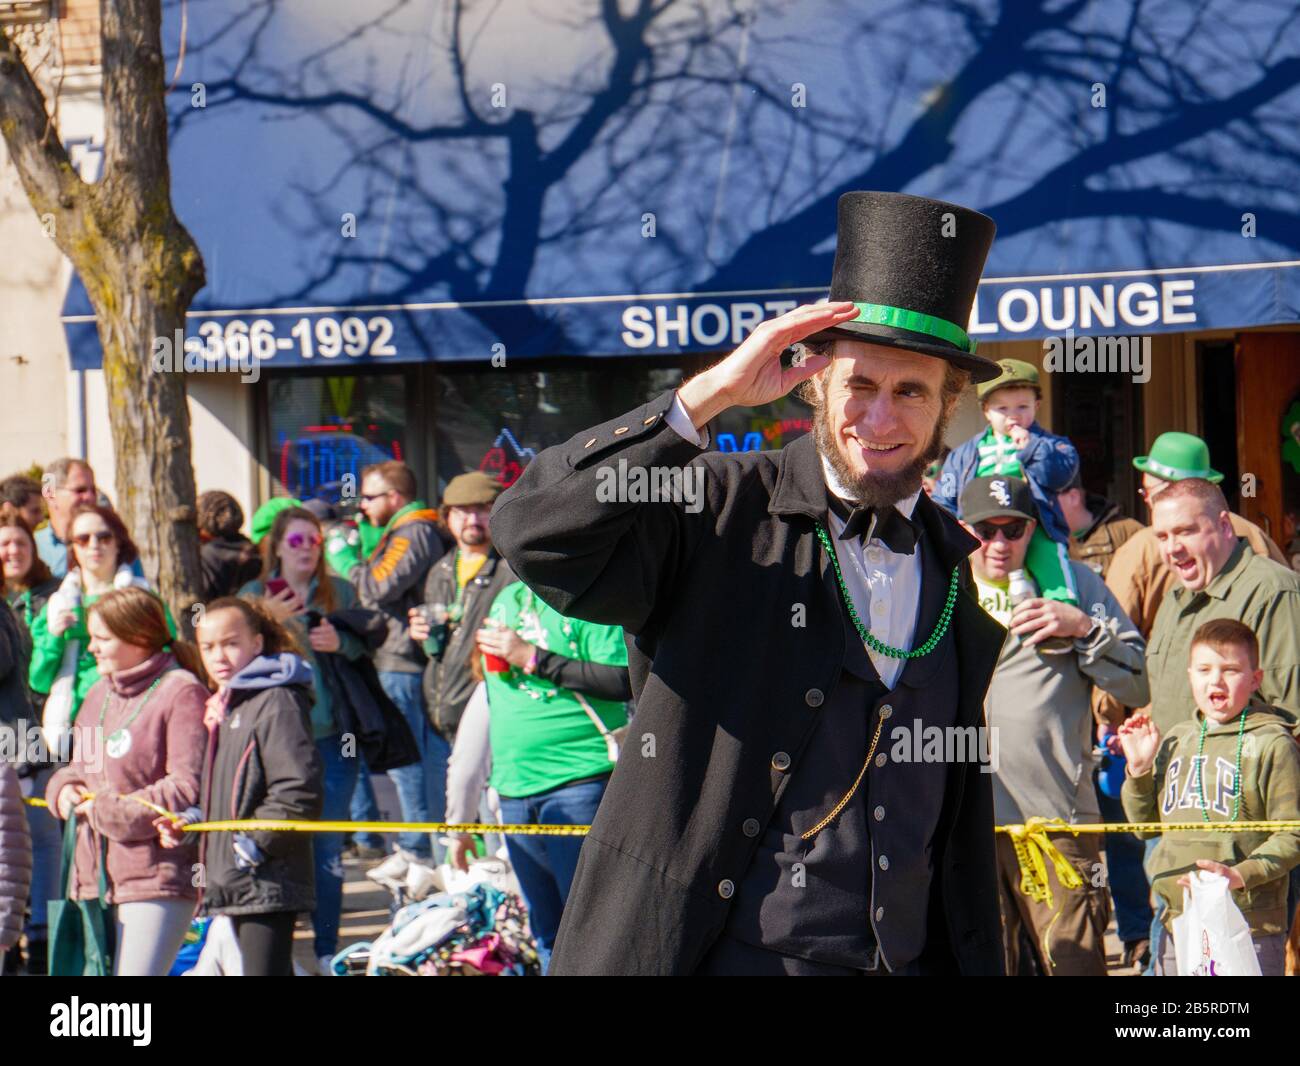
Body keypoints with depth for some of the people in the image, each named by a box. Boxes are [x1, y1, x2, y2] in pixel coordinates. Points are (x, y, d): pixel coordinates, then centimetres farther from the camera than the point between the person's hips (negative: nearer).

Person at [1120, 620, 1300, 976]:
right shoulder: (1175, 740, 13)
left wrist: (1241, 875, -22)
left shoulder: (1271, 744, -6)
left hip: (1250, 933, -6)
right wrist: (1139, 770, 6)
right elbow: (1145, 825, 20)